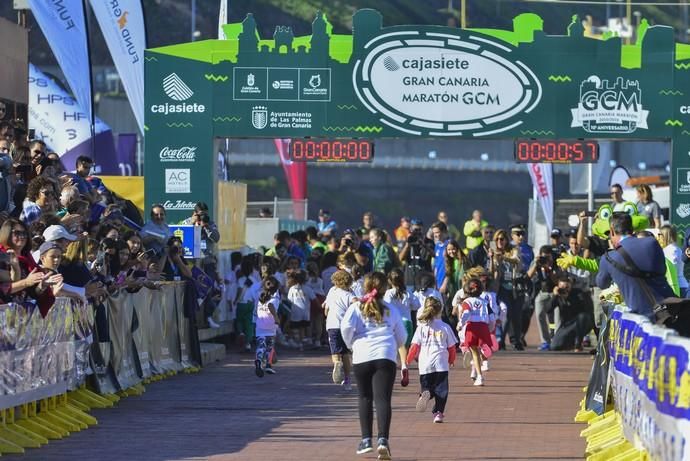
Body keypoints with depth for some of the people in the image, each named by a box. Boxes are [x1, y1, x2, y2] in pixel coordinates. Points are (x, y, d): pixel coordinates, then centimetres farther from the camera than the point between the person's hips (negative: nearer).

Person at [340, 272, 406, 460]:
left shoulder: (357, 307, 8)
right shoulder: (390, 310, 14)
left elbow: (346, 326, -8)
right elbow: (401, 336, 19)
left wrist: (351, 344, 10)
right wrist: (394, 347, 40)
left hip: (362, 357, 0)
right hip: (385, 356, 0)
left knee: (365, 398, 14)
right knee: (383, 399, -8)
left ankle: (366, 439, 13)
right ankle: (383, 440, -23)